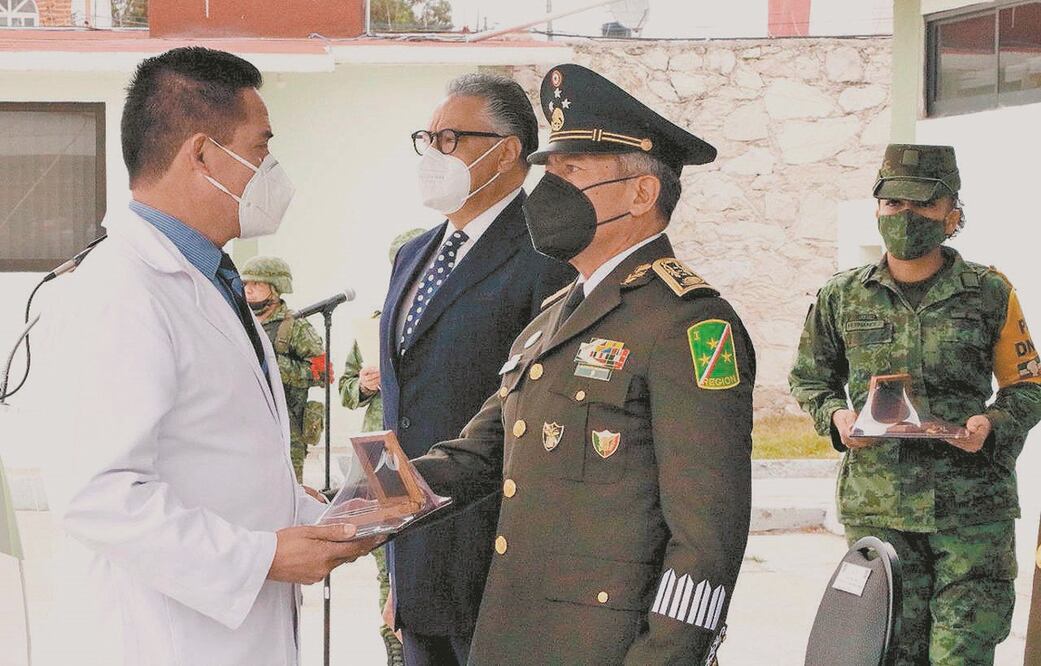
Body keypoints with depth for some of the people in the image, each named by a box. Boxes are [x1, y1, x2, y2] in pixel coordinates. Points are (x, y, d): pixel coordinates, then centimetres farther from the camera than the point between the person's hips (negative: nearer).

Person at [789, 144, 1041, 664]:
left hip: (972, 506, -2)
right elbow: (809, 380, 19)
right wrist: (836, 416, -2)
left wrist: (994, 424, -10)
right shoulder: (843, 297, 7)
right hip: (876, 507, 2)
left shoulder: (990, 294, 2)